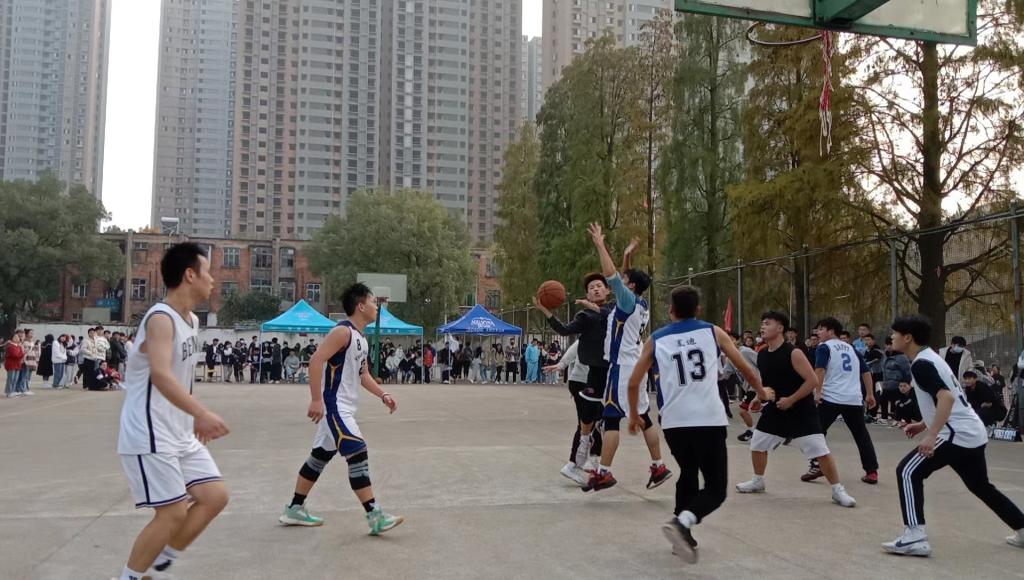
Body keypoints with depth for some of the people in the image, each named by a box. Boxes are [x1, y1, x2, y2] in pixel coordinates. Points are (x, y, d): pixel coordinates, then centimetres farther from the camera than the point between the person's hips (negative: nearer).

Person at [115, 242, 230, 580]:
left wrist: (197, 419, 21)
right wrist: (202, 413, -48)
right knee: (174, 513, -8)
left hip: (181, 436, 9)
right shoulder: (161, 318, -20)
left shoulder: (192, 320, 10)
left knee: (215, 496, 6)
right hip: (149, 437, -9)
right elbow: (161, 375, -36)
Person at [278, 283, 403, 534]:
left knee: (320, 456, 16)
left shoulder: (360, 338, 14)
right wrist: (316, 400, -28)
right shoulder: (343, 331, -16)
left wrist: (383, 395, 10)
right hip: (333, 406, -11)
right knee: (358, 455, -13)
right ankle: (375, 516, -11)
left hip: (342, 408, 11)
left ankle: (294, 510, 26)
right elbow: (316, 361, -24)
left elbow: (362, 374, 22)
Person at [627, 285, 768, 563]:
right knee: (716, 488, 6)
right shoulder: (713, 332, 9)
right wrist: (762, 392, 34)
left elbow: (633, 383, 12)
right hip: (709, 421, -2)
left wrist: (634, 415, 28)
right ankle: (681, 523, -19)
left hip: (674, 423, 3)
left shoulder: (656, 339, 11)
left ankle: (683, 536, 23)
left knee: (688, 475, 26)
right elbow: (745, 369, 15)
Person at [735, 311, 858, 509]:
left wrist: (791, 400, -20)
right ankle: (758, 481, 32)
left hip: (801, 409, -7)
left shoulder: (793, 353, -19)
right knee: (756, 445, 11)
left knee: (820, 451, -11)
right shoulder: (761, 355, 2)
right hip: (775, 408, 7)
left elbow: (813, 381, -21)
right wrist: (760, 395, 2)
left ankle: (838, 490, 3)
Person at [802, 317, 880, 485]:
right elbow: (866, 372, 20)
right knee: (861, 434, 14)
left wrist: (818, 392, -14)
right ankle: (872, 471, 12)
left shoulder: (824, 347, 2)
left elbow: (820, 370, -14)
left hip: (831, 397, -5)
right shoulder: (851, 348, 20)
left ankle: (816, 466, -4)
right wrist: (870, 394, 24)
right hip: (855, 399, 5)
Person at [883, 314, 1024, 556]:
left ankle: (915, 538, -17)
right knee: (981, 486, 26)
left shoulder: (921, 364, -14)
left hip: (957, 434, -10)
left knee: (908, 472, -11)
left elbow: (947, 398, -28)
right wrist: (923, 424, 25)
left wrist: (931, 436, -30)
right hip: (973, 433, 10)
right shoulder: (931, 357, 16)